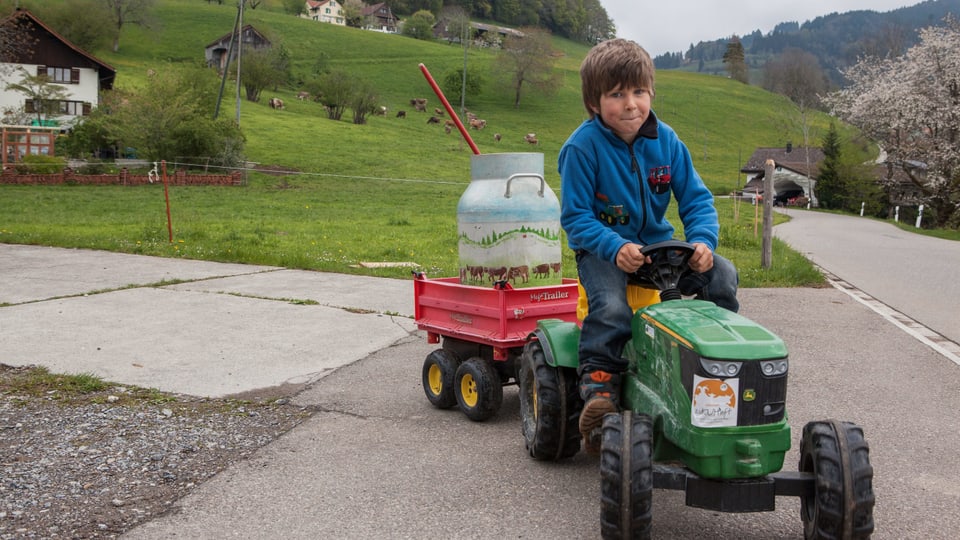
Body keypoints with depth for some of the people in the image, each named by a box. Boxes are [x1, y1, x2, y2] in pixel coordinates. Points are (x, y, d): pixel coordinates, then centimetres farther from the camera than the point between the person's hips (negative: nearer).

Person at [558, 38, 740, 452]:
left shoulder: (666, 142, -1)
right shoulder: (582, 147, -14)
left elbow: (695, 199, 3)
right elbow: (575, 216, -14)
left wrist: (703, 240, -18)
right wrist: (615, 248, -29)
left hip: (658, 244, 5)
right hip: (602, 248, -4)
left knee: (723, 276, -12)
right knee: (611, 306, -34)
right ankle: (597, 386, -20)